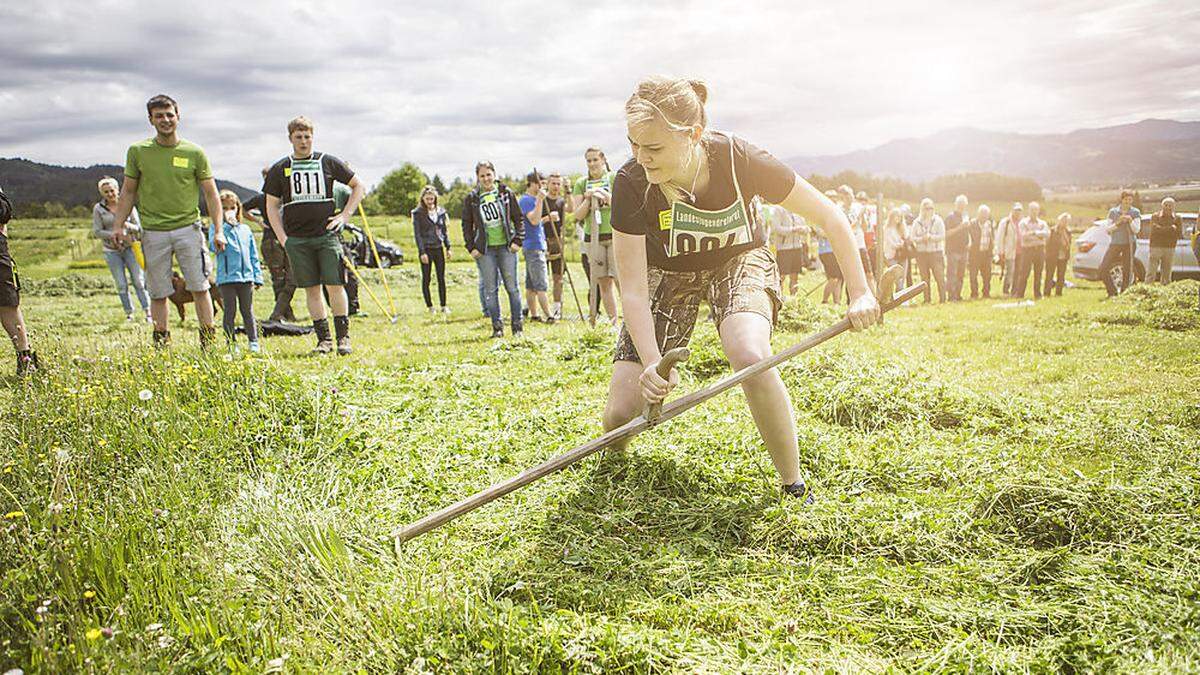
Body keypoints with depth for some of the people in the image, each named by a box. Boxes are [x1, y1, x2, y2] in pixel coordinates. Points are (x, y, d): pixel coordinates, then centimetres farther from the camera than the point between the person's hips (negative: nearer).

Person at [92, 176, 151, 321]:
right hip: (112, 251, 0)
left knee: (138, 281, -6)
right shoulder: (98, 209, -1)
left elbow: (138, 227, 1)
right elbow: (97, 232, -3)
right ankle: (129, 314, 9)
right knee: (121, 285, 0)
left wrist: (128, 226, -22)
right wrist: (113, 235, -20)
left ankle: (147, 312, -5)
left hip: (130, 247, 0)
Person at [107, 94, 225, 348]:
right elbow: (128, 192, 12)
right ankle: (161, 347, 14)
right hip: (153, 232, 1)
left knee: (200, 288, -4)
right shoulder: (138, 151, 6)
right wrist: (118, 226, 5)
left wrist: (219, 230, -3)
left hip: (188, 229, -1)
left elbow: (211, 194, 4)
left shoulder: (195, 153, 3)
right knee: (158, 294, 5)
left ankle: (209, 343, 4)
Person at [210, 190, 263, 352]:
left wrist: (257, 276, 9)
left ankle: (254, 341, 18)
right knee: (230, 311, 2)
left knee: (247, 311, 11)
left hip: (246, 277, 3)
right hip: (226, 278, -3)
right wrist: (225, 224, -18)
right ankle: (232, 343, 9)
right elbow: (215, 247, -19)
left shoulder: (245, 229, 13)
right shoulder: (216, 228, 1)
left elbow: (253, 255, 15)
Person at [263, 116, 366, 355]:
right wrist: (282, 238, 3)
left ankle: (343, 337, 0)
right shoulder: (279, 169, 10)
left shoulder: (328, 162, 7)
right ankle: (323, 339, 9)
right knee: (311, 288, 3)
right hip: (297, 239, 2)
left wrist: (344, 216, 4)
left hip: (327, 235, -1)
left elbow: (358, 186, 14)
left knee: (334, 285, -8)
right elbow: (271, 206, 13)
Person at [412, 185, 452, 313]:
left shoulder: (440, 212, 8)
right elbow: (417, 234, -8)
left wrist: (448, 247, 8)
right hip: (426, 249, -4)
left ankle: (443, 306, 10)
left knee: (441, 278, 4)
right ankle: (430, 306, 9)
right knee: (426, 279, 3)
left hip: (439, 248, 4)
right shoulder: (418, 213, -5)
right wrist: (422, 252, -15)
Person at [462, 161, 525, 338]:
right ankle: (497, 327, 8)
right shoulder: (471, 198, 2)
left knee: (512, 287, 2)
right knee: (490, 290, 1)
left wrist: (517, 240, -3)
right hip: (485, 250, 0)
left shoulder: (506, 193, 3)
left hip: (506, 247, 0)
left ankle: (517, 326, 9)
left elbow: (519, 218, 6)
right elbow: (466, 225, 8)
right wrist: (471, 247, 0)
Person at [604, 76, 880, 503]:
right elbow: (633, 291, -27)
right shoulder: (631, 183, -30)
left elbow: (829, 217, -16)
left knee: (751, 359, -34)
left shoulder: (742, 162, -30)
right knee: (621, 413, -11)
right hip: (668, 272, 1)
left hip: (740, 261, 0)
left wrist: (860, 293, -18)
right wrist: (652, 363, -41)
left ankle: (794, 486, -12)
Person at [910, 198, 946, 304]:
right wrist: (921, 239, -13)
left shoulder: (938, 220, 1)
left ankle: (942, 299, -1)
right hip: (921, 253, 2)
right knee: (925, 278, 5)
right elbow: (912, 237, 4)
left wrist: (930, 237, -14)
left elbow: (942, 236, -4)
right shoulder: (917, 222, 6)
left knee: (939, 277, -6)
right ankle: (927, 299, 12)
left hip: (935, 252, -2)